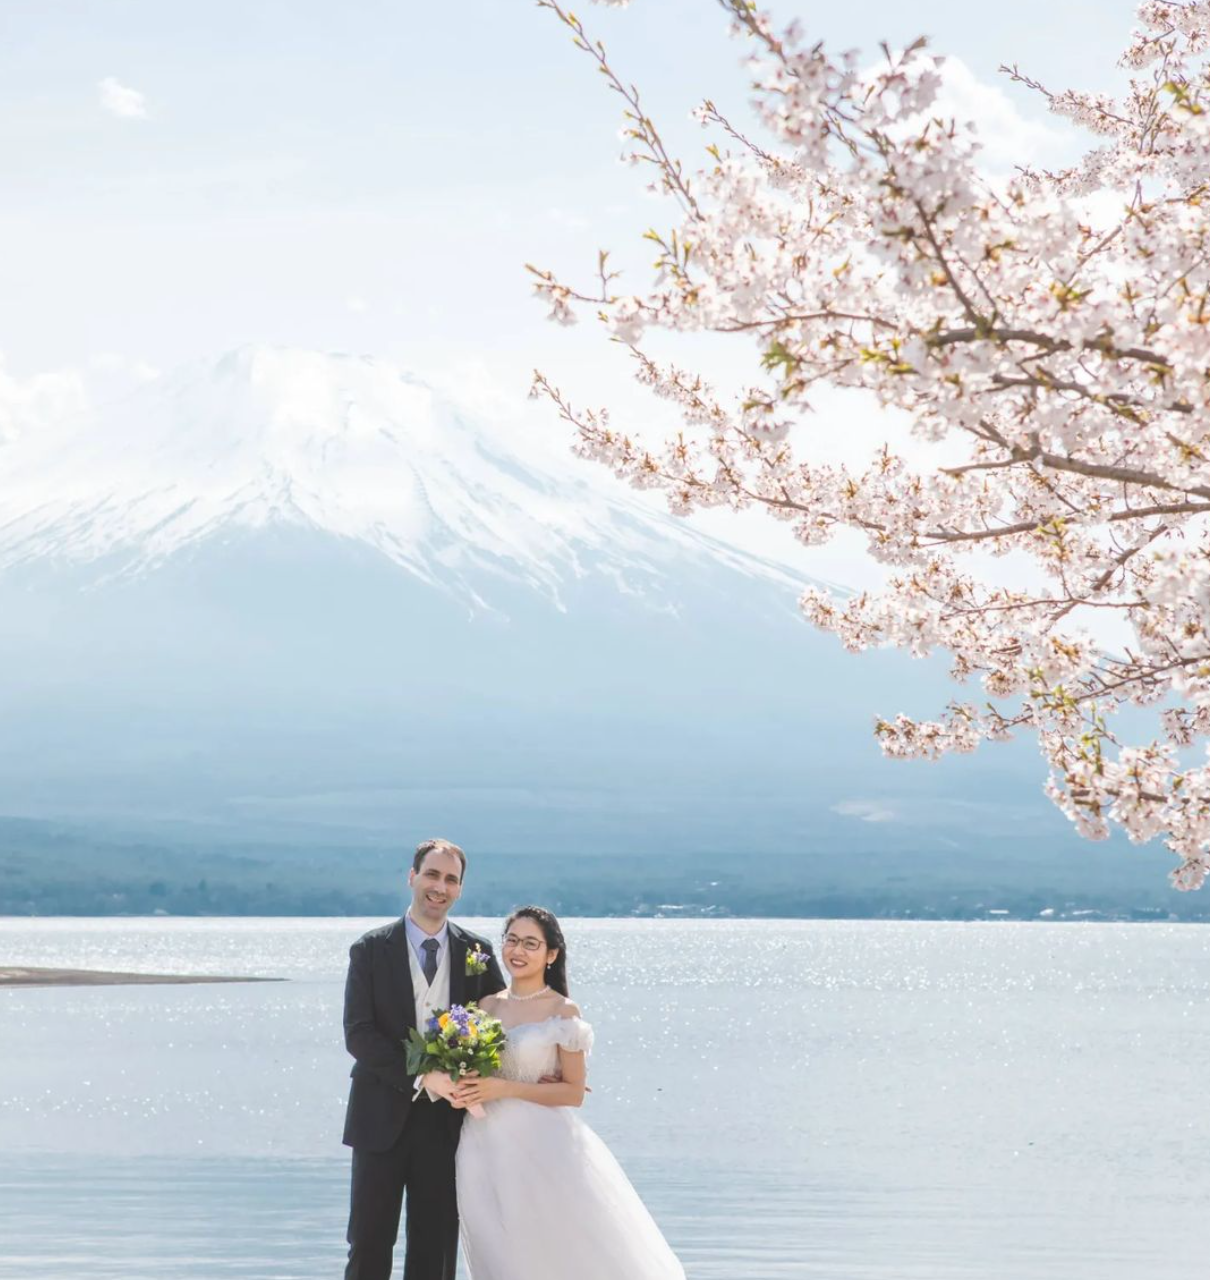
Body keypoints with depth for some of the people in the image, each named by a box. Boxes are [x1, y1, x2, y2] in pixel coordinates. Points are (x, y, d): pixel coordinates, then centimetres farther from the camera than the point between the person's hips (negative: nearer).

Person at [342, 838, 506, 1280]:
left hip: (446, 1121, 2)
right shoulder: (371, 950, -1)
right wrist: (420, 1076, -19)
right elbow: (357, 1033, -9)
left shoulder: (477, 952, 6)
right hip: (383, 1117, -2)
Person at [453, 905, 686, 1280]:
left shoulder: (563, 1012, -5)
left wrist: (504, 1088, -16)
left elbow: (574, 1092, -8)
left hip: (543, 1149, -5)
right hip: (489, 1149, 5)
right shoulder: (487, 1006, 9)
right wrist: (464, 1090, -7)